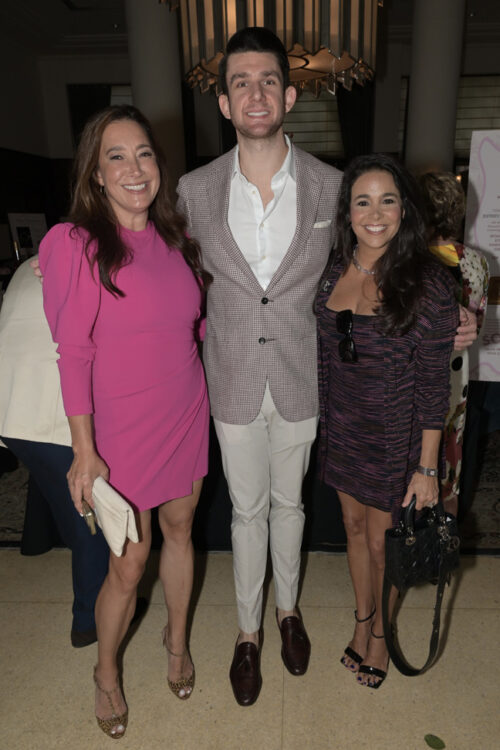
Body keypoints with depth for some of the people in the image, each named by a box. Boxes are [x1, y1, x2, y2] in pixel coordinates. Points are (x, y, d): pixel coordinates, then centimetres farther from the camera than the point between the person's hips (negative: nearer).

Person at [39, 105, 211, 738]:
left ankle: (177, 638, 47)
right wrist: (84, 450, -13)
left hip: (187, 415, 5)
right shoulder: (75, 244, -14)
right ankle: (106, 672, 38)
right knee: (128, 562, 7)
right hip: (124, 427, -5)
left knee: (179, 528, 20)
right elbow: (73, 354, -14)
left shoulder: (172, 236, 4)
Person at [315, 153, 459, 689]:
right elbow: (325, 358, 7)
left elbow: (433, 384, -14)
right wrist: (323, 422, 10)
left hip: (394, 438, -4)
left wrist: (427, 467, -12)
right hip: (341, 429, 4)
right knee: (354, 526, 20)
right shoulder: (334, 271, -2)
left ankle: (380, 635, 43)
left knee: (381, 540, 13)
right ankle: (362, 620, 46)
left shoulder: (428, 284, -17)